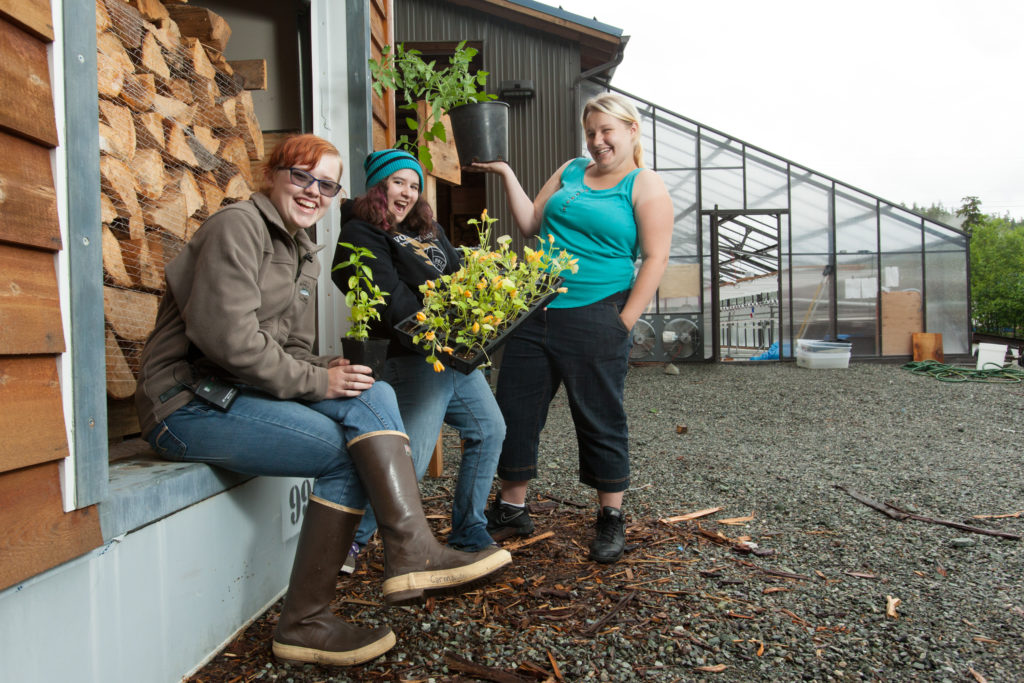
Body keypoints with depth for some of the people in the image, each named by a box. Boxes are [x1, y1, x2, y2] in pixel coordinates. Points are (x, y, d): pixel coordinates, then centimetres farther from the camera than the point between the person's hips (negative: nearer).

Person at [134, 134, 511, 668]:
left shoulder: (304, 253, 19)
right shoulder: (238, 226, -8)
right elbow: (226, 336, -21)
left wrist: (329, 372, -5)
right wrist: (314, 381, -18)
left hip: (240, 395, 8)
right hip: (188, 404, -7)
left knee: (373, 396, -15)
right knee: (350, 450, -20)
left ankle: (410, 556, -19)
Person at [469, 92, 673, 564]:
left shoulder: (646, 186, 1)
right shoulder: (571, 171, 18)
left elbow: (655, 259, -6)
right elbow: (530, 224, 15)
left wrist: (624, 321, -12)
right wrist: (506, 174, 11)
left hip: (594, 318, -5)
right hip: (534, 313, 6)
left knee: (599, 419, 4)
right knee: (514, 410, 9)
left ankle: (610, 520, 24)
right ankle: (511, 511, 26)